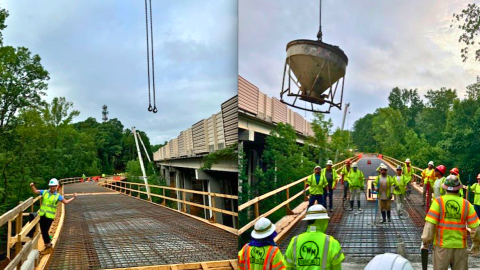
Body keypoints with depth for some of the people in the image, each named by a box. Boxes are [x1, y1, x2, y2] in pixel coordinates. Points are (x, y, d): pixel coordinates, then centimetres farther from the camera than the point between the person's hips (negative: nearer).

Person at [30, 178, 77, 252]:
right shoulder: (45, 192, 6)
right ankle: (48, 243, 31)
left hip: (50, 216, -4)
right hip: (42, 215, 4)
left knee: (45, 231, -5)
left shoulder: (57, 196, -3)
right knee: (43, 230, 11)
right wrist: (32, 186, -3)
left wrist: (73, 198, -7)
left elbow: (66, 202, 0)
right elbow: (35, 191, 14)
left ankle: (48, 243, 13)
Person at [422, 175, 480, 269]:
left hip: (442, 246, -2)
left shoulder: (438, 202, -11)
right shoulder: (466, 204, -4)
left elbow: (430, 224, -15)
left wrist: (425, 241, -5)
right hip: (460, 247, 2)